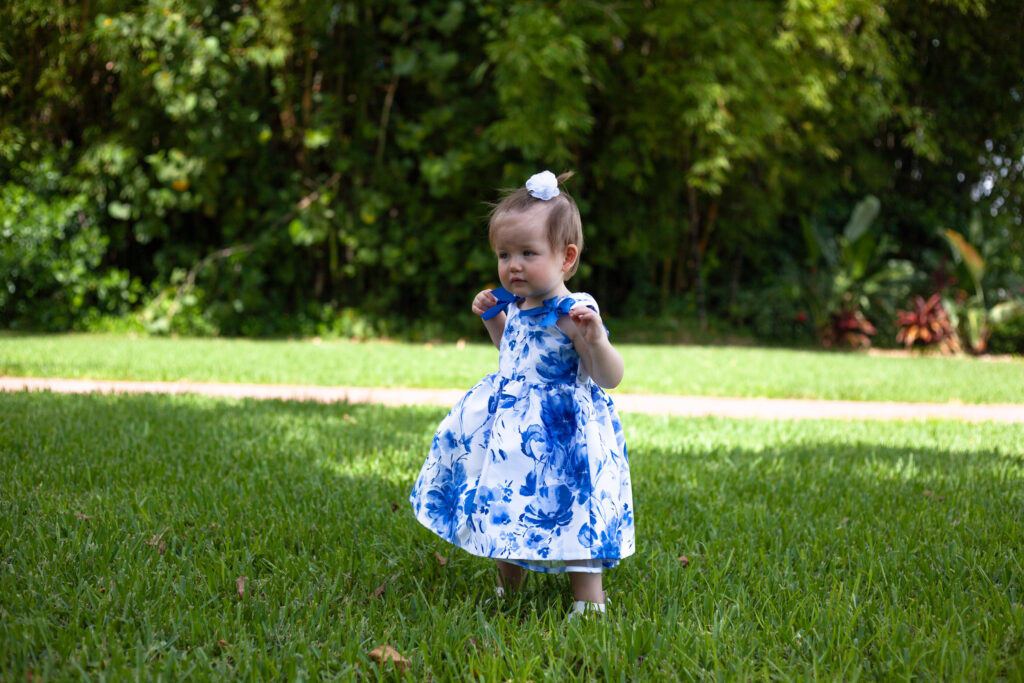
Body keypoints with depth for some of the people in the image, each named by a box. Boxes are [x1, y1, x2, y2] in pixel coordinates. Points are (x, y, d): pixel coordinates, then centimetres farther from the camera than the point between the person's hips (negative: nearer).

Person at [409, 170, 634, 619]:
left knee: (569, 511, -8)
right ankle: (507, 584, 36)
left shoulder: (572, 313, -18)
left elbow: (610, 377, -21)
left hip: (558, 430, -9)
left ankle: (589, 598, 4)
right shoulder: (516, 306, 6)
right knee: (503, 504, 18)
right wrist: (492, 319, 15)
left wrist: (595, 338, -38)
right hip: (508, 424, 9)